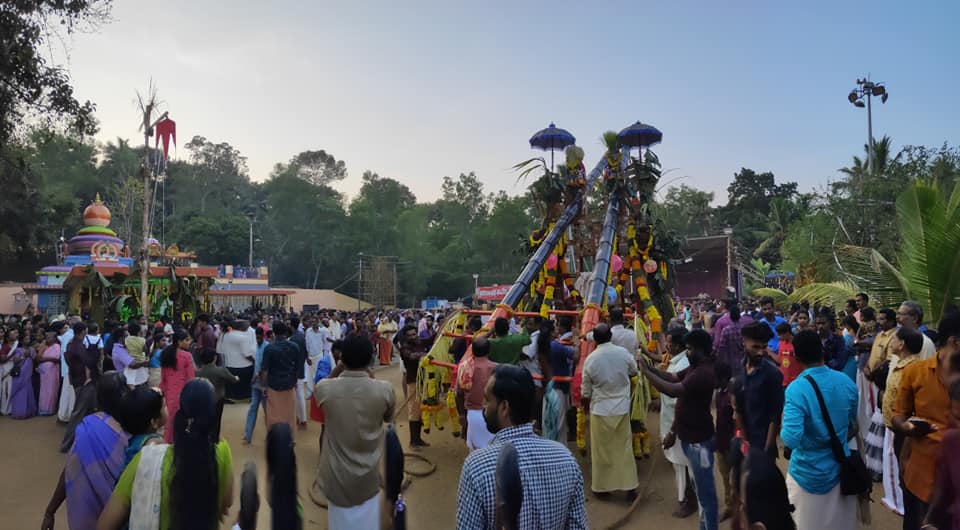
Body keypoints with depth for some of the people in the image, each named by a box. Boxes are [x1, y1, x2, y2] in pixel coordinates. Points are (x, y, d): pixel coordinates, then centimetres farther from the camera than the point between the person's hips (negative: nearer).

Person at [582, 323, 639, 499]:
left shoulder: (591, 359, -13)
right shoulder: (623, 353, -9)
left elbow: (586, 389, -3)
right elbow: (634, 371, 11)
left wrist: (586, 405, 14)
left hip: (600, 410, -2)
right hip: (622, 408, 2)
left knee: (601, 449, 10)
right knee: (625, 447, 11)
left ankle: (601, 485, 20)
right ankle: (630, 486, 16)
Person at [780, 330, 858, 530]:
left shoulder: (796, 389, -25)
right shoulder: (846, 382, -6)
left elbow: (790, 439, -31)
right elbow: (853, 422, 11)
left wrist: (783, 425, -11)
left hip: (809, 474, -5)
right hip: (841, 469, 5)